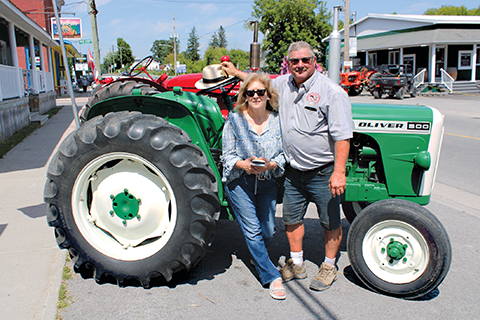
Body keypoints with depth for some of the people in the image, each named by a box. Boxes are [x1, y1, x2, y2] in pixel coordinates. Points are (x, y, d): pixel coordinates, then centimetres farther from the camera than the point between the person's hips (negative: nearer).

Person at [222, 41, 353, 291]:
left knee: (330, 222, 8)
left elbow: (342, 136, -17)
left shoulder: (331, 92, -14)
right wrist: (236, 72, 35)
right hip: (294, 171, 6)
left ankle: (329, 266, 29)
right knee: (291, 218, 15)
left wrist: (339, 172, -23)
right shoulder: (283, 84, 6)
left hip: (323, 172, -5)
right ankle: (296, 264, 32)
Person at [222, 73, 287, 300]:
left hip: (267, 181, 3)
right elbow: (228, 155, -4)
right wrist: (243, 165, -24)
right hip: (239, 181, -2)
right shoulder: (234, 119, -5)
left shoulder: (277, 121, 0)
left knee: (268, 231, 8)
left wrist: (270, 164, -20)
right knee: (252, 230, -7)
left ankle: (257, 255, 41)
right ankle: (272, 277, 5)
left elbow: (283, 153, 1)